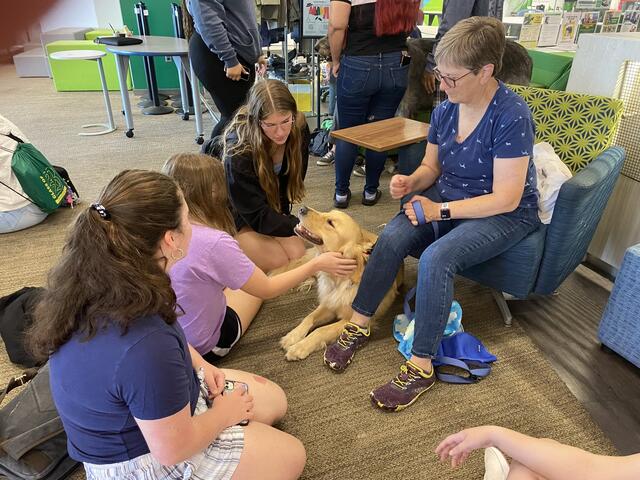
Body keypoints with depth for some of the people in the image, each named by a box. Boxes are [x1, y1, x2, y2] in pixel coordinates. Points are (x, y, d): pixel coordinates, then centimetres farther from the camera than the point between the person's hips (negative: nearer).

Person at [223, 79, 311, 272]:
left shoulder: (299, 129, -18)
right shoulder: (239, 149, -33)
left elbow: (293, 178, -3)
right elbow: (256, 215, -30)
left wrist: (282, 214, -14)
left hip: (270, 208, 5)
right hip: (235, 214, -5)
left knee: (297, 254, -15)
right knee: (277, 261, -19)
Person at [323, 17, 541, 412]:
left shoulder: (512, 117, -21)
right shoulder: (446, 110, -1)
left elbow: (506, 199, -22)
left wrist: (440, 210, -22)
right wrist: (410, 182, -11)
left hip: (504, 216, -6)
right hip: (445, 202, 6)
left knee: (436, 258, -32)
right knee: (392, 237, -22)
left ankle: (421, 367, -20)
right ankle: (358, 326, -10)